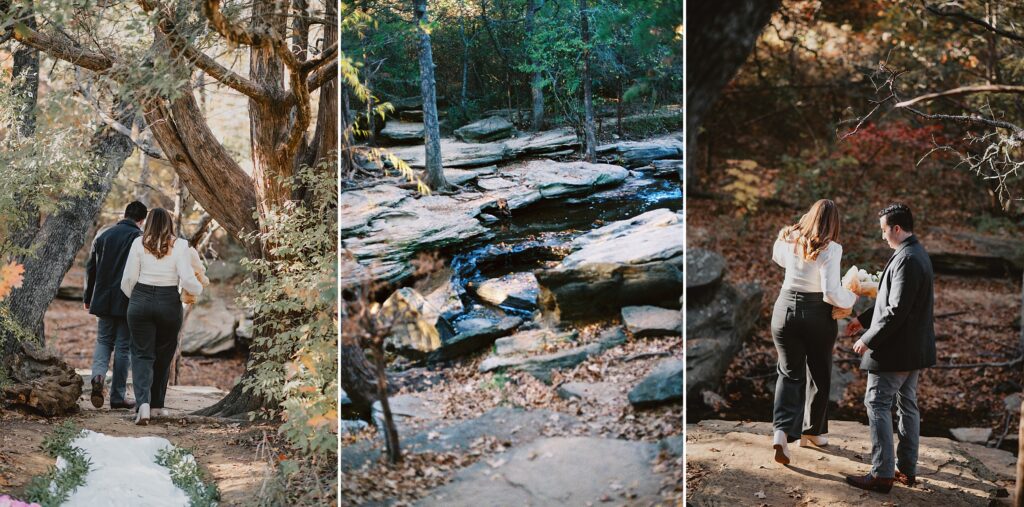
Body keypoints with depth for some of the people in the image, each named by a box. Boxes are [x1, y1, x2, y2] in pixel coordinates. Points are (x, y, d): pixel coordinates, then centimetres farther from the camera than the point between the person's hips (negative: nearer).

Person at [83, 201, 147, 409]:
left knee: (103, 341, 17)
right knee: (123, 346, 4)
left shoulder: (103, 235, 7)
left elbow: (91, 268, 11)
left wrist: (88, 298, 20)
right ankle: (118, 396, 7)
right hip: (129, 302, -4)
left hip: (103, 299, 4)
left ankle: (98, 375, -11)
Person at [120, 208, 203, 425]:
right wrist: (198, 289, 10)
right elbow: (187, 280, -11)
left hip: (141, 300, 0)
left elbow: (128, 280, -1)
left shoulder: (139, 243, -1)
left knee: (142, 354, 3)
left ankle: (143, 403, -15)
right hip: (169, 303, 0)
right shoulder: (180, 245, -4)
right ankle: (157, 405, 23)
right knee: (163, 356, 15)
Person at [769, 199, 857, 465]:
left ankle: (782, 430, -9)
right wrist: (852, 298, -4)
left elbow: (777, 258, 23)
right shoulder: (830, 249, -16)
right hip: (817, 315, -3)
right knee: (819, 375, 17)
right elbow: (831, 293, -21)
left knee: (790, 373, 11)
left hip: (785, 310, 3)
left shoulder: (788, 240, -1)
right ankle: (812, 432, 29)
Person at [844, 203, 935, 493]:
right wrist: (863, 320, 18)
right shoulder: (918, 254, 11)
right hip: (915, 349, 10)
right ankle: (907, 469, 23)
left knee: (878, 405, -5)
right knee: (907, 405, 15)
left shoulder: (906, 260, -22)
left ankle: (882, 474, -6)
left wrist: (869, 339, -18)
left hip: (896, 350, -10)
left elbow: (897, 311, -25)